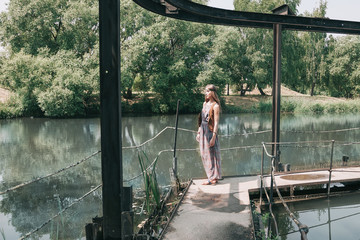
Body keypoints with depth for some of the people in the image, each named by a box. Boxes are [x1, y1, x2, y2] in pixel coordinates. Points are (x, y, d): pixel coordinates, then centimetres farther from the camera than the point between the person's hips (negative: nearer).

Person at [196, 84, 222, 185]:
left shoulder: (215, 106, -10)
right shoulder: (204, 103, 12)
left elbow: (216, 123, -13)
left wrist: (214, 137, -18)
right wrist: (199, 132, 17)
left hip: (210, 132, -8)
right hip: (203, 132, 8)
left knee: (211, 155, 0)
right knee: (204, 155, 12)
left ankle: (213, 178, 11)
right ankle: (212, 176, 24)